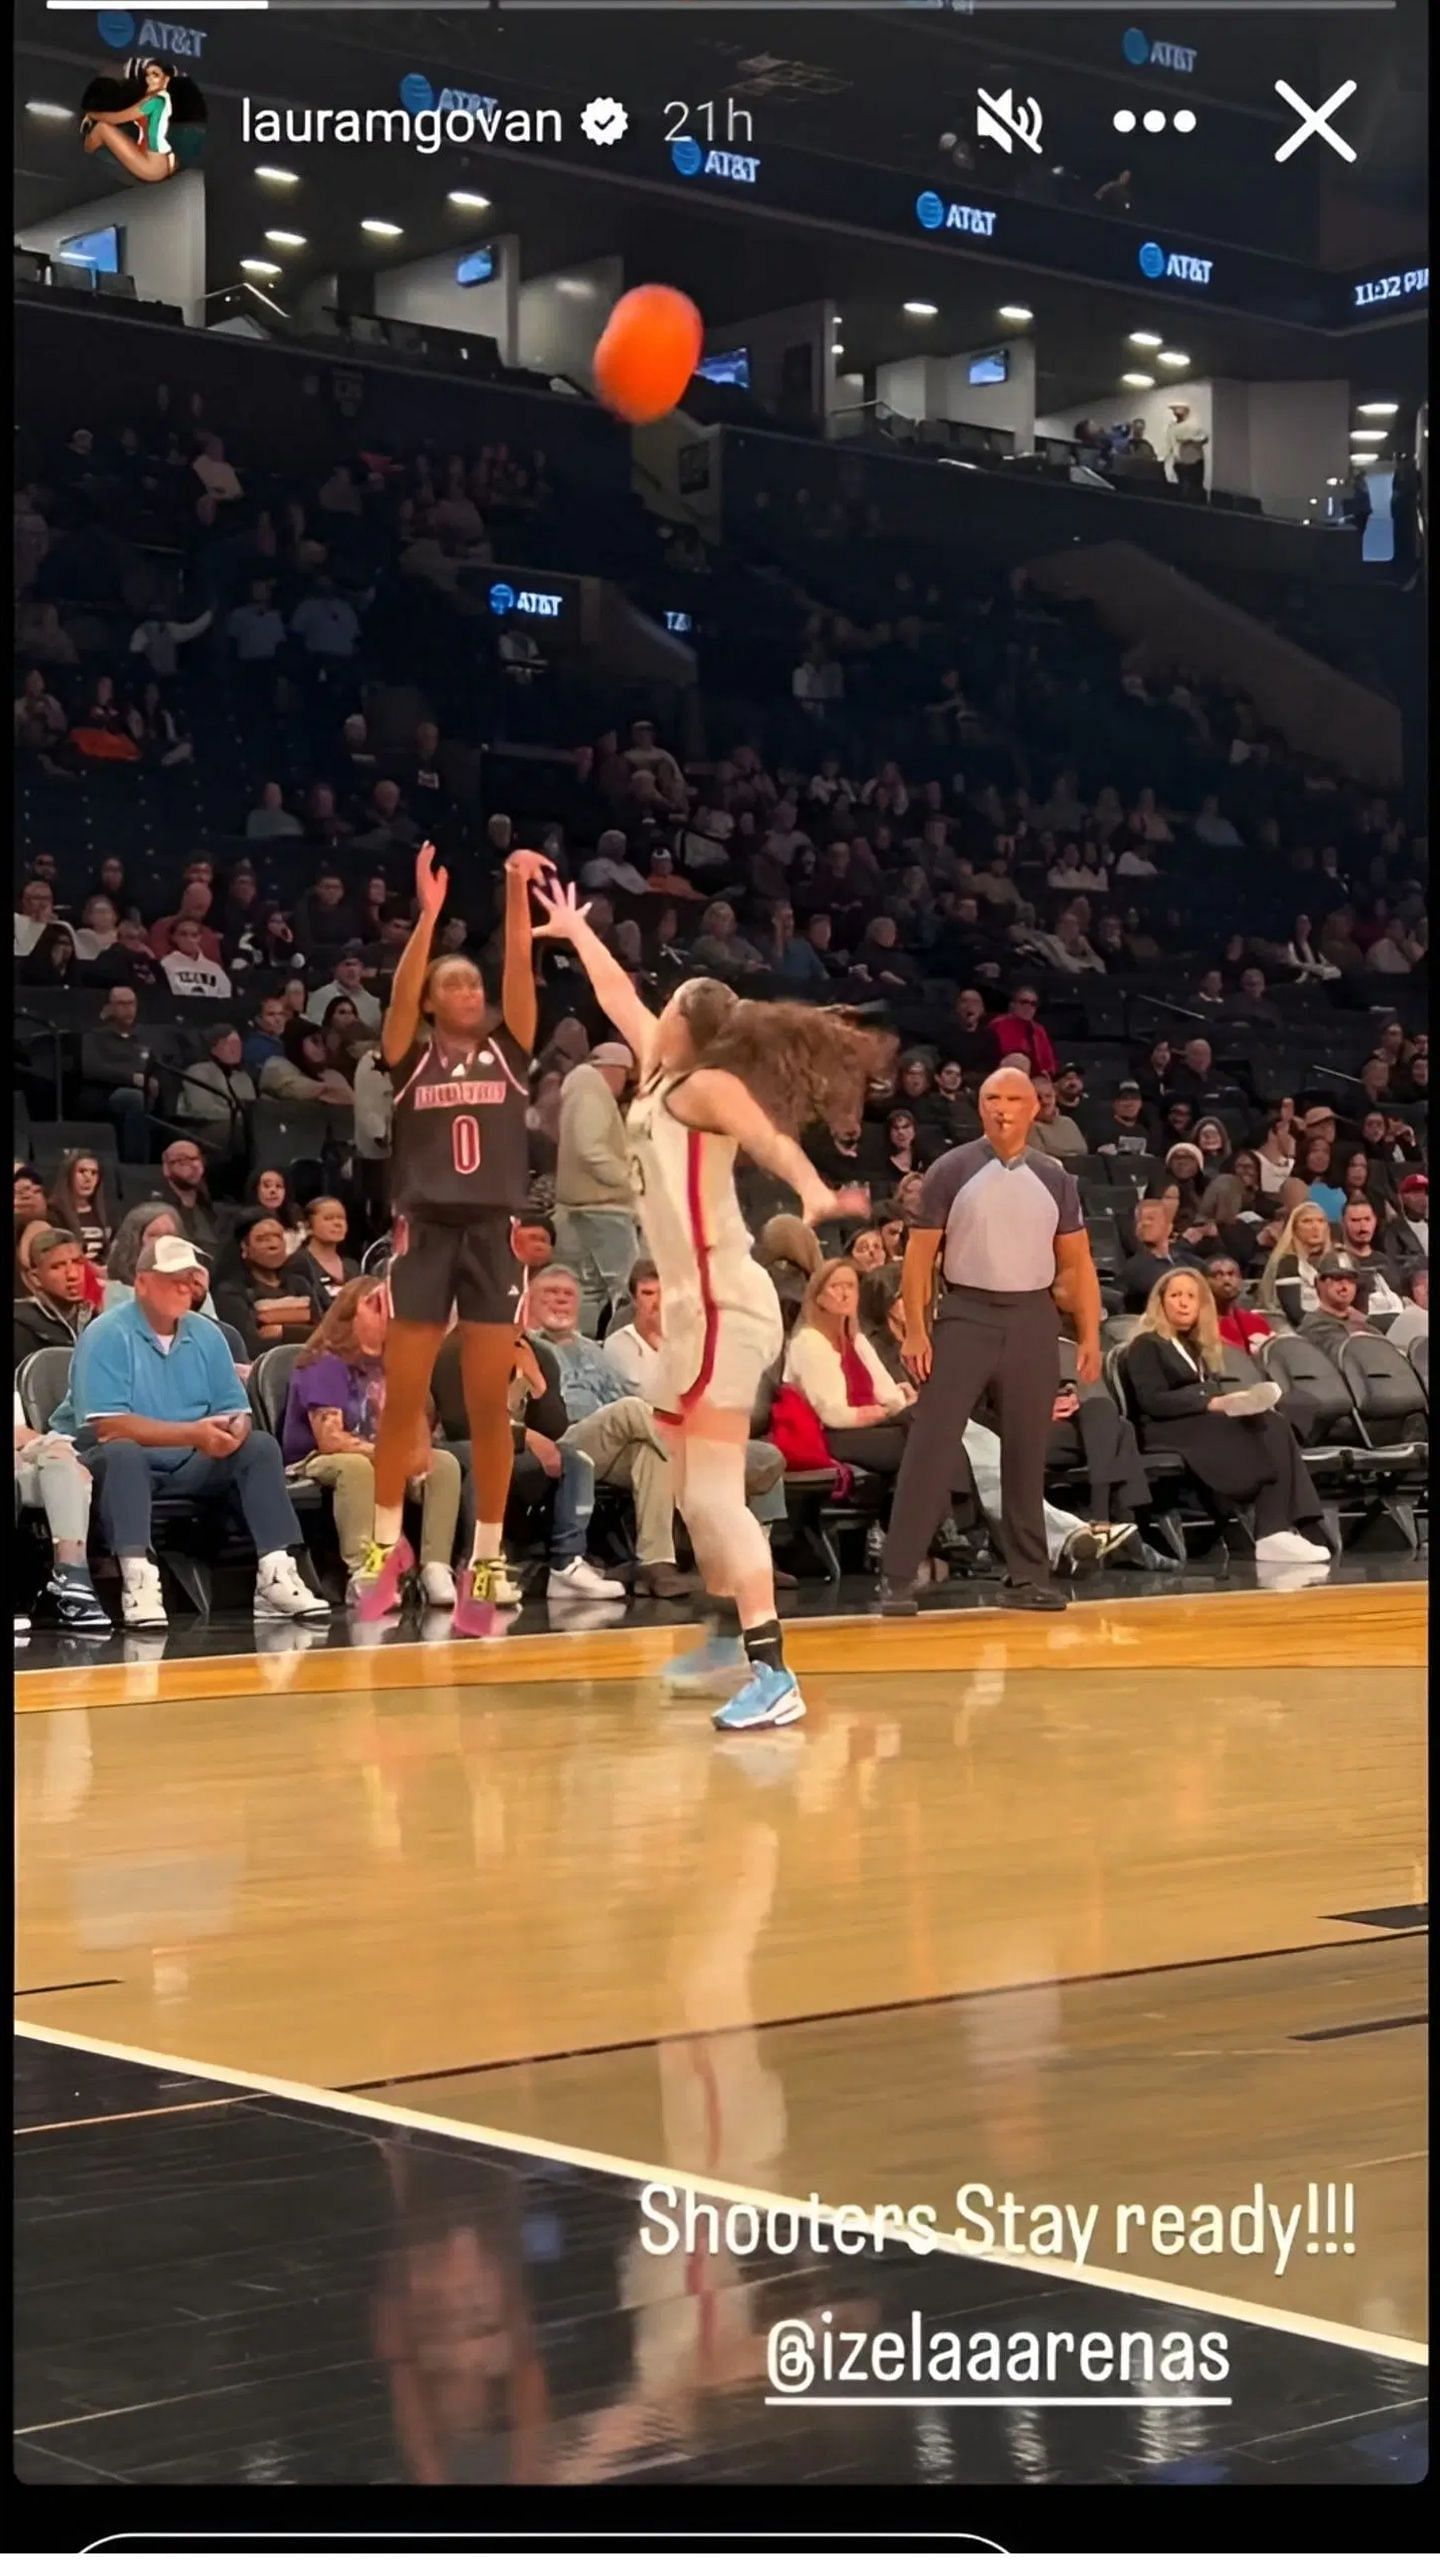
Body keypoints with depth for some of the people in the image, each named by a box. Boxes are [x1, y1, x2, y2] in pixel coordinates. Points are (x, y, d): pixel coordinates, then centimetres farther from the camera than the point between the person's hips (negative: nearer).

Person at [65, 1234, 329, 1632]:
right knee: (122, 1453, -37)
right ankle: (138, 1582, -46)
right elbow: (107, 1425, -23)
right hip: (115, 1461, -6)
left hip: (189, 1464, 6)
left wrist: (233, 1431, -22)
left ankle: (275, 1574, -23)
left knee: (261, 1446, -13)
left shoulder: (206, 1335, 5)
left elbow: (235, 1412, 5)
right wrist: (192, 1433, -28)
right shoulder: (107, 1335, -13)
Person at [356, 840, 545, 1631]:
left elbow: (521, 969, -4)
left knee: (490, 1407, 1)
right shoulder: (411, 1057, 6)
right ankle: (387, 1543, 16)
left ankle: (487, 1558, 6)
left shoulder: (508, 1053, 9)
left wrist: (517, 895, -16)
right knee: (401, 1402, 2)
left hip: (494, 1234, 1)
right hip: (424, 1232, -1)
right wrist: (428, 914, -23)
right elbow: (400, 990, -12)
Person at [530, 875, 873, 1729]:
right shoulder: (661, 1075, 13)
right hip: (695, 1305, 10)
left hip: (725, 1306, -10)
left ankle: (772, 1675, -25)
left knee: (715, 1494, -18)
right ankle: (729, 1638, 35)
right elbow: (619, 995, 30)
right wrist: (574, 932, 44)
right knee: (692, 1487, 20)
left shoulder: (706, 1086, -10)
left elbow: (770, 1137, -30)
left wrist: (813, 1189, -50)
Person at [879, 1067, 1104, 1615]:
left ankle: (1026, 1576, 15)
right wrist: (915, 1330, -9)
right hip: (966, 1314, -3)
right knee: (930, 1445, -7)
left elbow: (1076, 1263, 10)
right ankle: (898, 1577, -5)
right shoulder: (951, 1172, -1)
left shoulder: (1055, 1179, 7)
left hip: (1032, 1318, 3)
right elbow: (920, 1253, -1)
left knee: (1026, 1452, 7)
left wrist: (1089, 1336, 3)